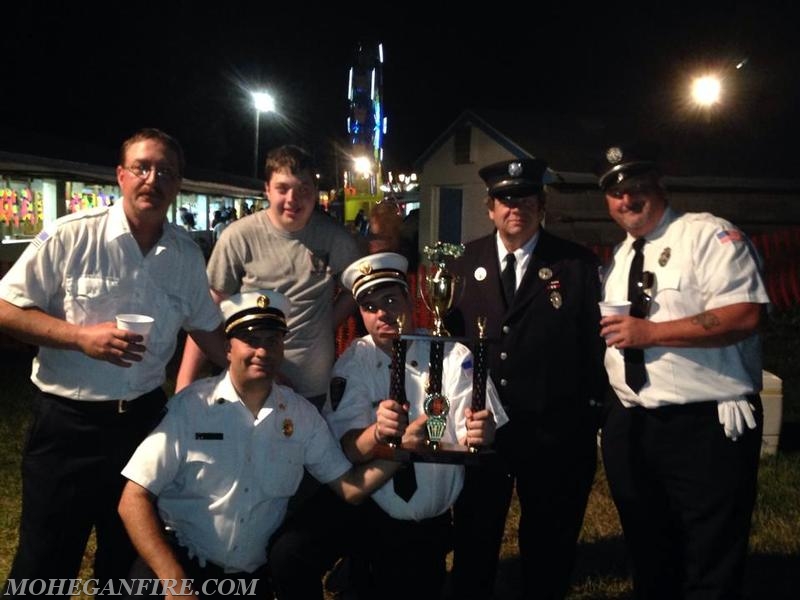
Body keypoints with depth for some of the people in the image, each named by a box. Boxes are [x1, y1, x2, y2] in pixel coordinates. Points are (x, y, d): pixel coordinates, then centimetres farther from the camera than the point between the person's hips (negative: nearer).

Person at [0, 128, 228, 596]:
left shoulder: (188, 254, 2)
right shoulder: (71, 236, -11)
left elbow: (207, 329, 12)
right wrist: (81, 336, -22)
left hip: (144, 418, 4)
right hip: (66, 421, -3)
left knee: (127, 557, 21)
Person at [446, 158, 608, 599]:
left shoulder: (578, 264, -2)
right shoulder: (468, 261, 4)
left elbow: (596, 339, -3)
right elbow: (451, 330, 4)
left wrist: (592, 410, -5)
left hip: (553, 427, -1)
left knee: (548, 539, 17)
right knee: (475, 534, 17)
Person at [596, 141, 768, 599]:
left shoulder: (708, 234, -8)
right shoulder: (620, 257, 15)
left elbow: (744, 316, -20)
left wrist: (651, 332, -21)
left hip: (707, 427, -7)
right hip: (630, 428, 7)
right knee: (649, 561, 20)